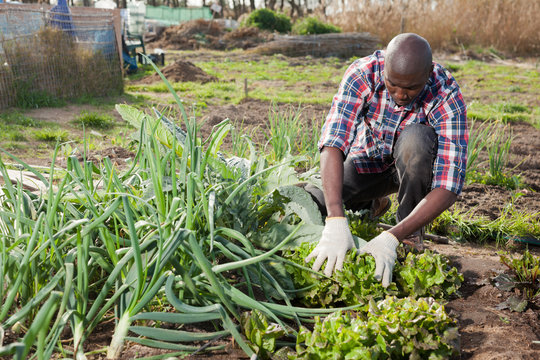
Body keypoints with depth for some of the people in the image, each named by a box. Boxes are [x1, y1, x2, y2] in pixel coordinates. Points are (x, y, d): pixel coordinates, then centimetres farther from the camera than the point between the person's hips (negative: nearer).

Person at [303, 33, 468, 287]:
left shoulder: (447, 97, -31)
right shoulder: (362, 73, -28)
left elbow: (448, 188, -37)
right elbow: (332, 144, -38)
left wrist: (392, 238, -49)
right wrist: (336, 221, -51)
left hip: (415, 165, -2)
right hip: (368, 161, 3)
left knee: (416, 139, -37)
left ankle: (411, 235, -14)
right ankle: (372, 204, 16)